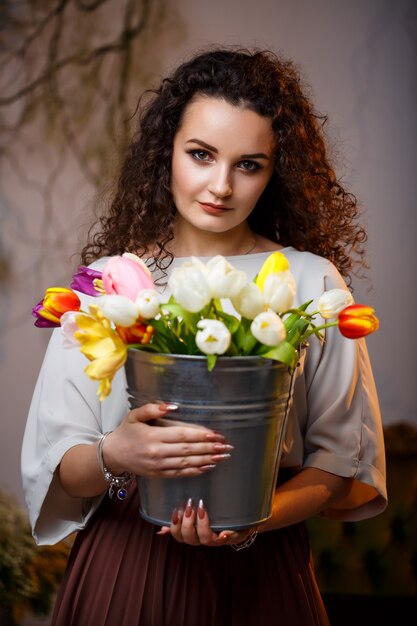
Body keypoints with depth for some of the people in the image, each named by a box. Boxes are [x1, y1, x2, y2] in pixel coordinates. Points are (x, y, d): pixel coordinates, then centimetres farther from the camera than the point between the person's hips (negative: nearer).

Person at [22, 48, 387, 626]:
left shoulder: (312, 283, -4)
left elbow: (343, 457, -2)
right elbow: (54, 466, -2)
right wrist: (113, 456, -23)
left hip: (261, 576, 0)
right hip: (122, 571, 1)